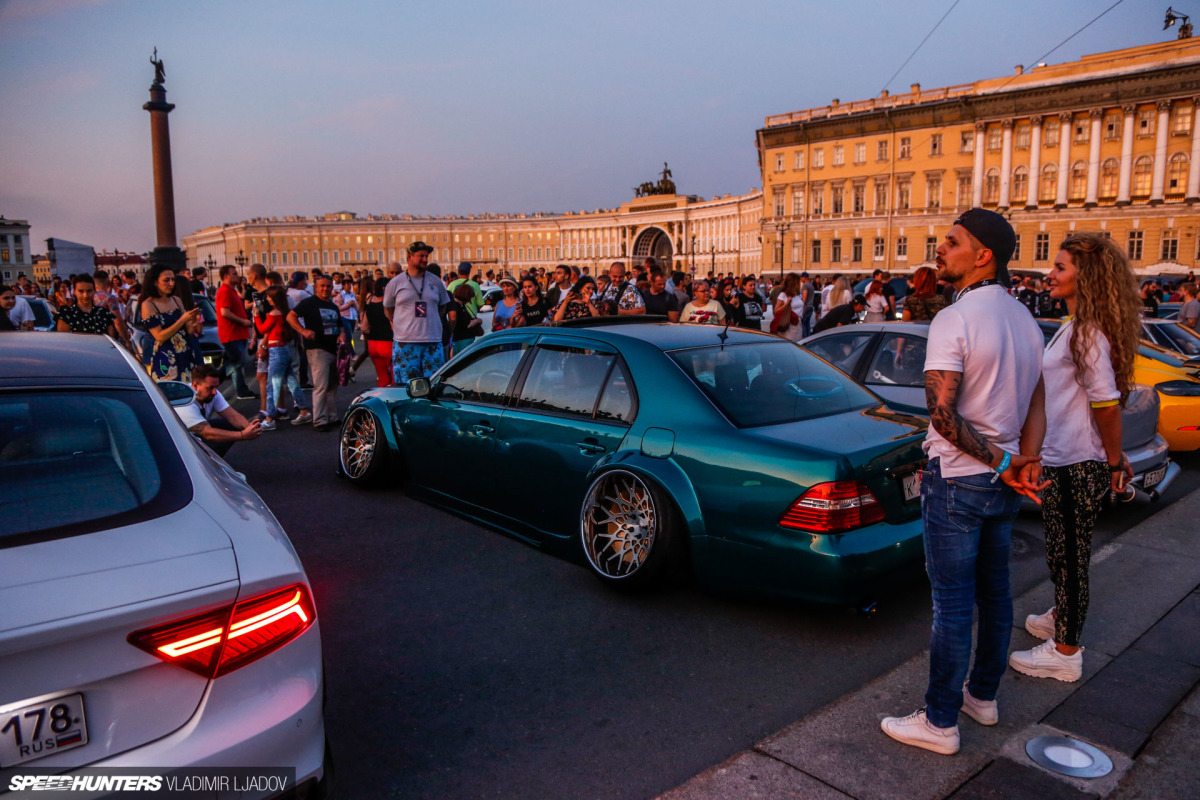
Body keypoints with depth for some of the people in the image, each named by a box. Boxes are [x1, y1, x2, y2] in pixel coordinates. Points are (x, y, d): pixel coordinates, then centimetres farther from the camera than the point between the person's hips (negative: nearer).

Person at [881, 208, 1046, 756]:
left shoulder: (954, 320, -18)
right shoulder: (1025, 320, 9)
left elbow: (942, 413, -23)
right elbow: (1037, 405, 8)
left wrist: (999, 461, -14)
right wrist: (1025, 462, -3)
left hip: (957, 482, -8)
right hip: (1002, 484, 9)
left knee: (952, 605, 1)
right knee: (994, 592, 19)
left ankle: (940, 722, 13)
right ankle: (983, 695, 35)